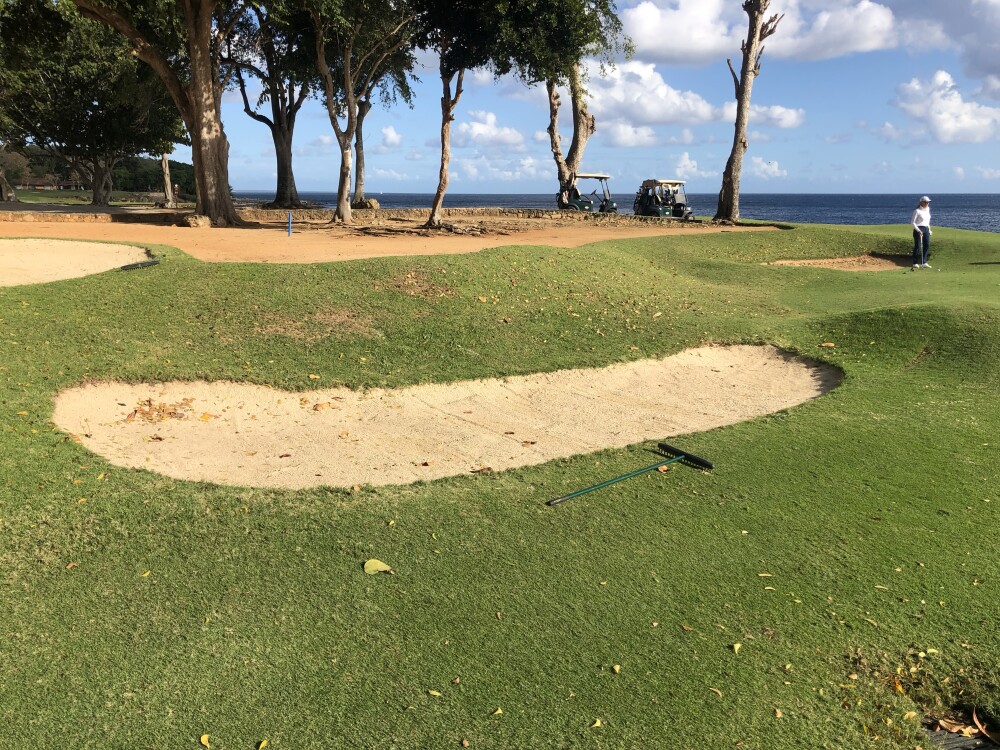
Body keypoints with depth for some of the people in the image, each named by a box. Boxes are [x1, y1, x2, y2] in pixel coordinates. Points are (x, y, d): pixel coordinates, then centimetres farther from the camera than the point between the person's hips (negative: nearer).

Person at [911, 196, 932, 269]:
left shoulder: (927, 209, 11)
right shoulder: (917, 211, -11)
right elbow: (913, 222, -12)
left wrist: (929, 229, 17)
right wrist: (918, 230, -19)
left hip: (926, 229, 7)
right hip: (918, 229, -7)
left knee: (927, 245, 4)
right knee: (917, 246, -4)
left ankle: (924, 263, 10)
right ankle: (915, 263, 4)